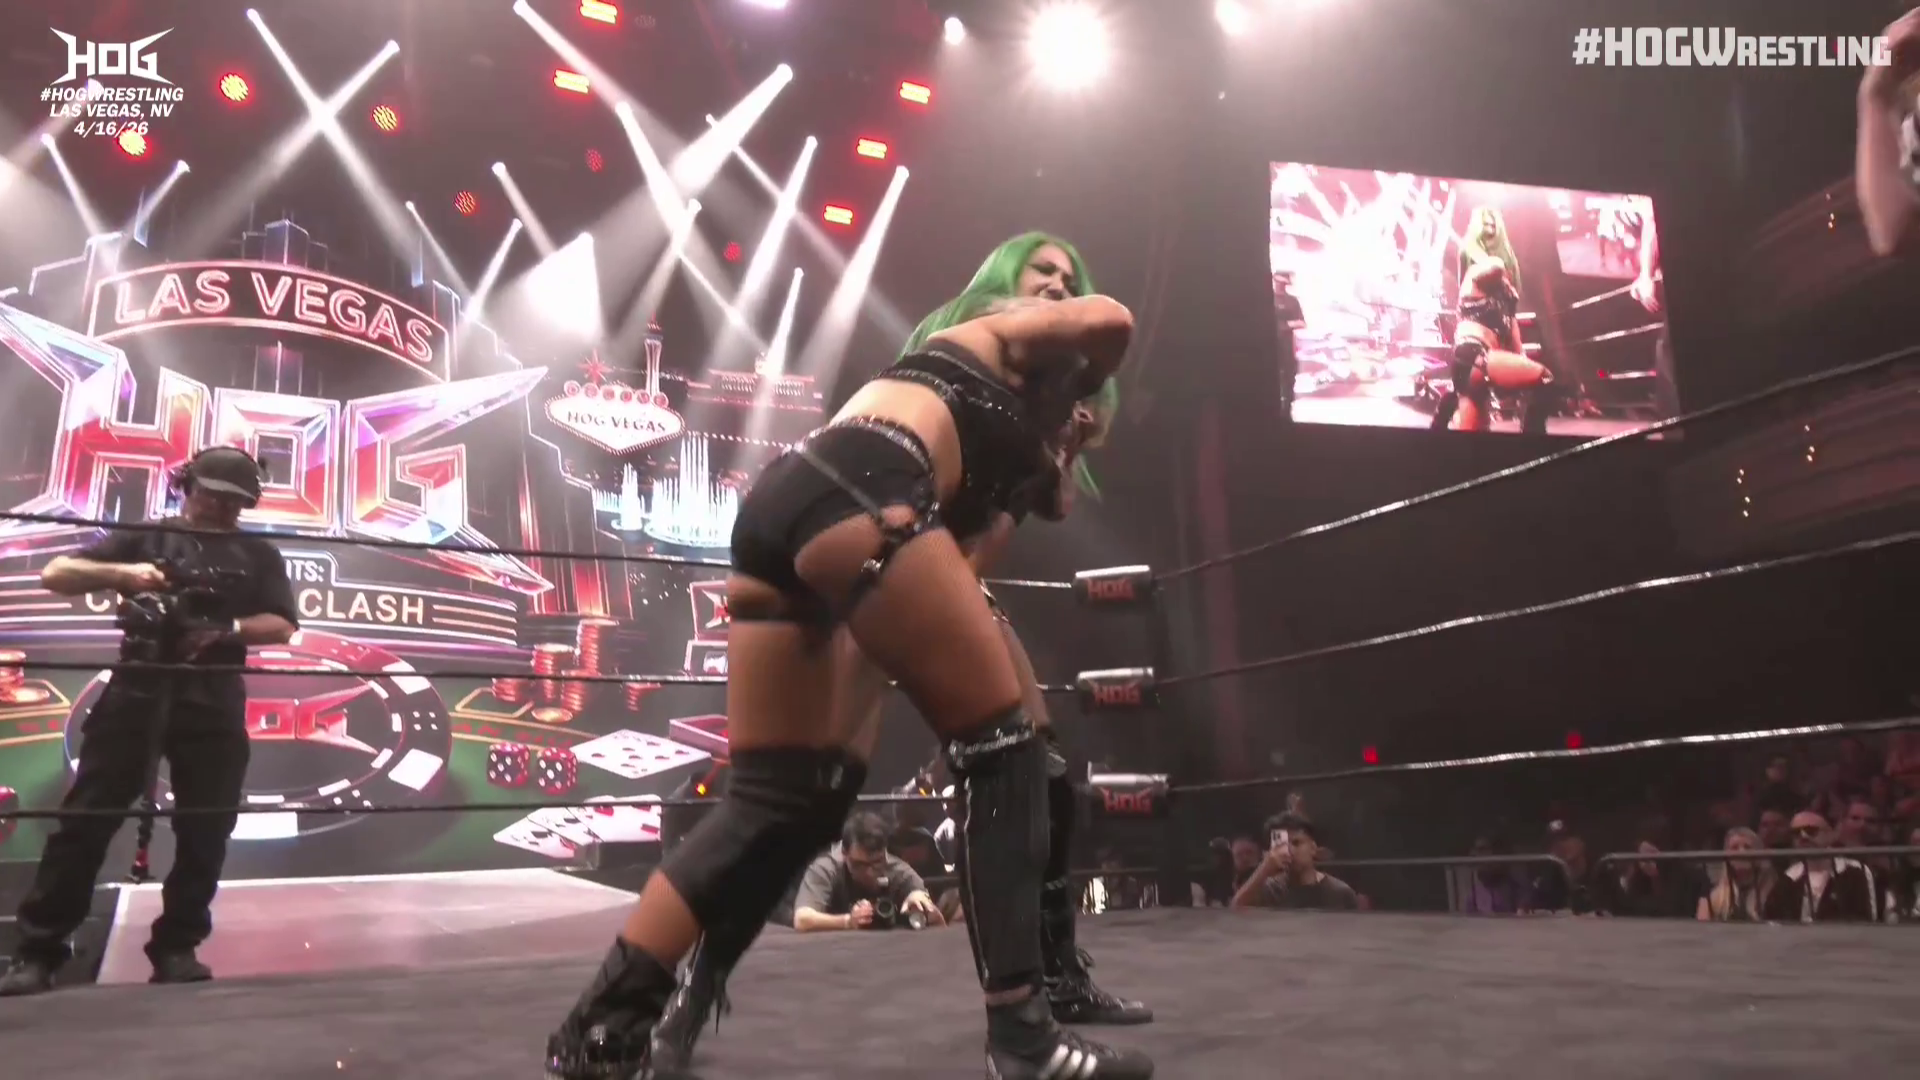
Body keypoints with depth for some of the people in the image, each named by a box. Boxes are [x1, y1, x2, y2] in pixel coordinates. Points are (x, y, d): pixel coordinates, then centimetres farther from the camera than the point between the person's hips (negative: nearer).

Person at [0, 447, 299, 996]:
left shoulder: (257, 554, 14)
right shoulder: (146, 538, 12)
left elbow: (282, 625, 4)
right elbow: (55, 575, 6)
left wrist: (224, 631, -14)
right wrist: (121, 573, -13)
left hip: (214, 705, 1)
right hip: (136, 693, -1)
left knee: (205, 831, 0)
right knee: (85, 819, -3)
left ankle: (176, 948, 10)